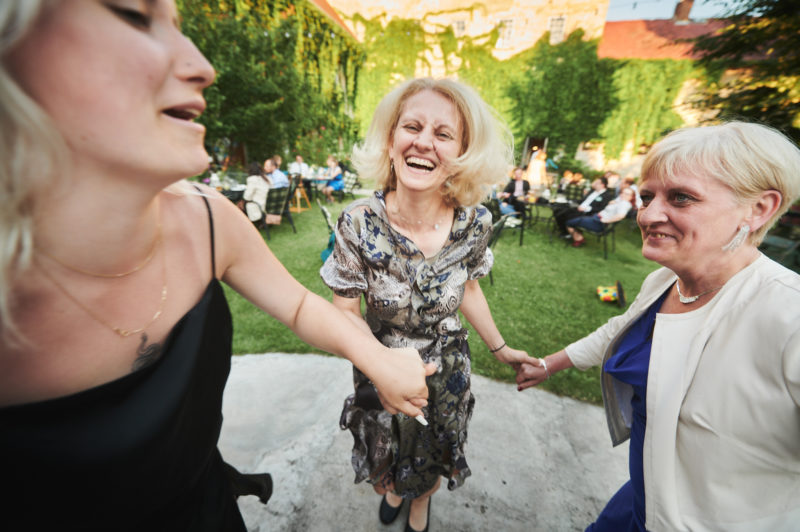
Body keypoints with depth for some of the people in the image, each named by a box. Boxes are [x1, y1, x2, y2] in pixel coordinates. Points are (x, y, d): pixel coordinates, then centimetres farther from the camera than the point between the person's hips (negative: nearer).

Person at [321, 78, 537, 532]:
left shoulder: (476, 223, -19)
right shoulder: (359, 223, -26)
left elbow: (468, 288, -1)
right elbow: (346, 312, -16)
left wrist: (499, 348, 5)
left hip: (448, 369, 2)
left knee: (435, 455, 29)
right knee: (386, 452, 29)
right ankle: (393, 488, 70)